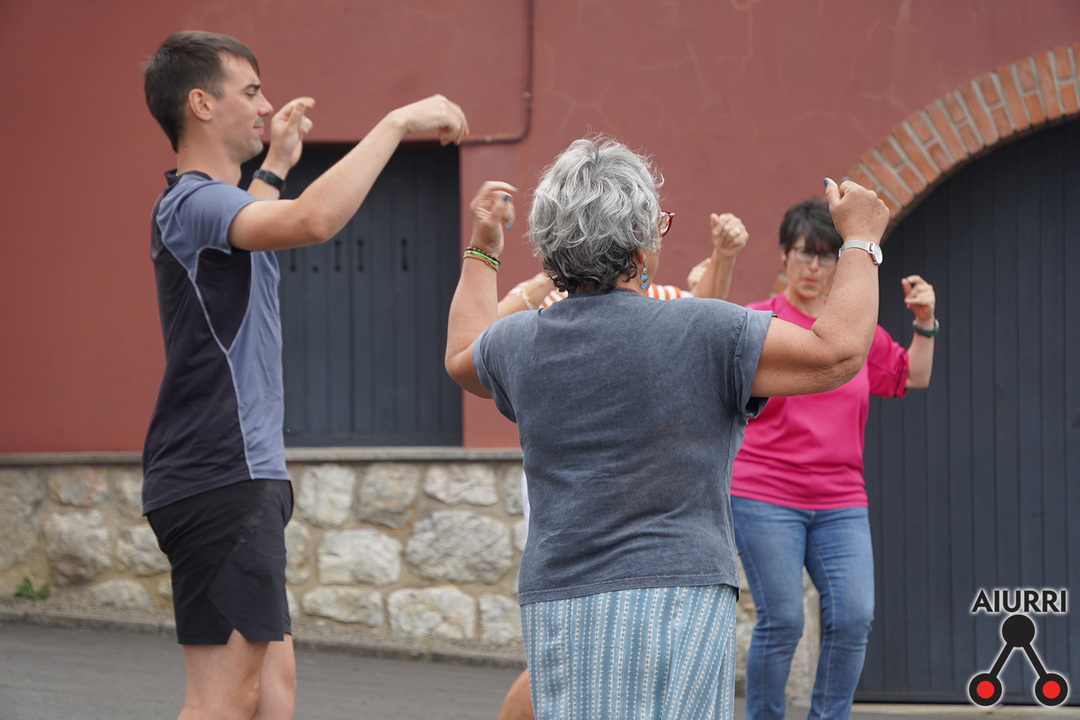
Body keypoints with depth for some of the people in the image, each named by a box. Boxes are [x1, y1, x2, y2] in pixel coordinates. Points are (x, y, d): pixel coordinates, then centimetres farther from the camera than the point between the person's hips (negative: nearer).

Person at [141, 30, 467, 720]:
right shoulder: (194, 203, -15)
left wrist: (275, 165, 46)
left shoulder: (198, 203, 18)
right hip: (219, 479, -11)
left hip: (244, 478, 11)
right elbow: (312, 220, -33)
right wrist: (396, 122, -26)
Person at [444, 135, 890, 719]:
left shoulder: (519, 342, 8)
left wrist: (481, 252, 47)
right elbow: (839, 353, -8)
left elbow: (463, 359, 33)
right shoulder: (697, 333, -9)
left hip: (556, 609, 5)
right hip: (676, 597, -5)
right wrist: (860, 239, 6)